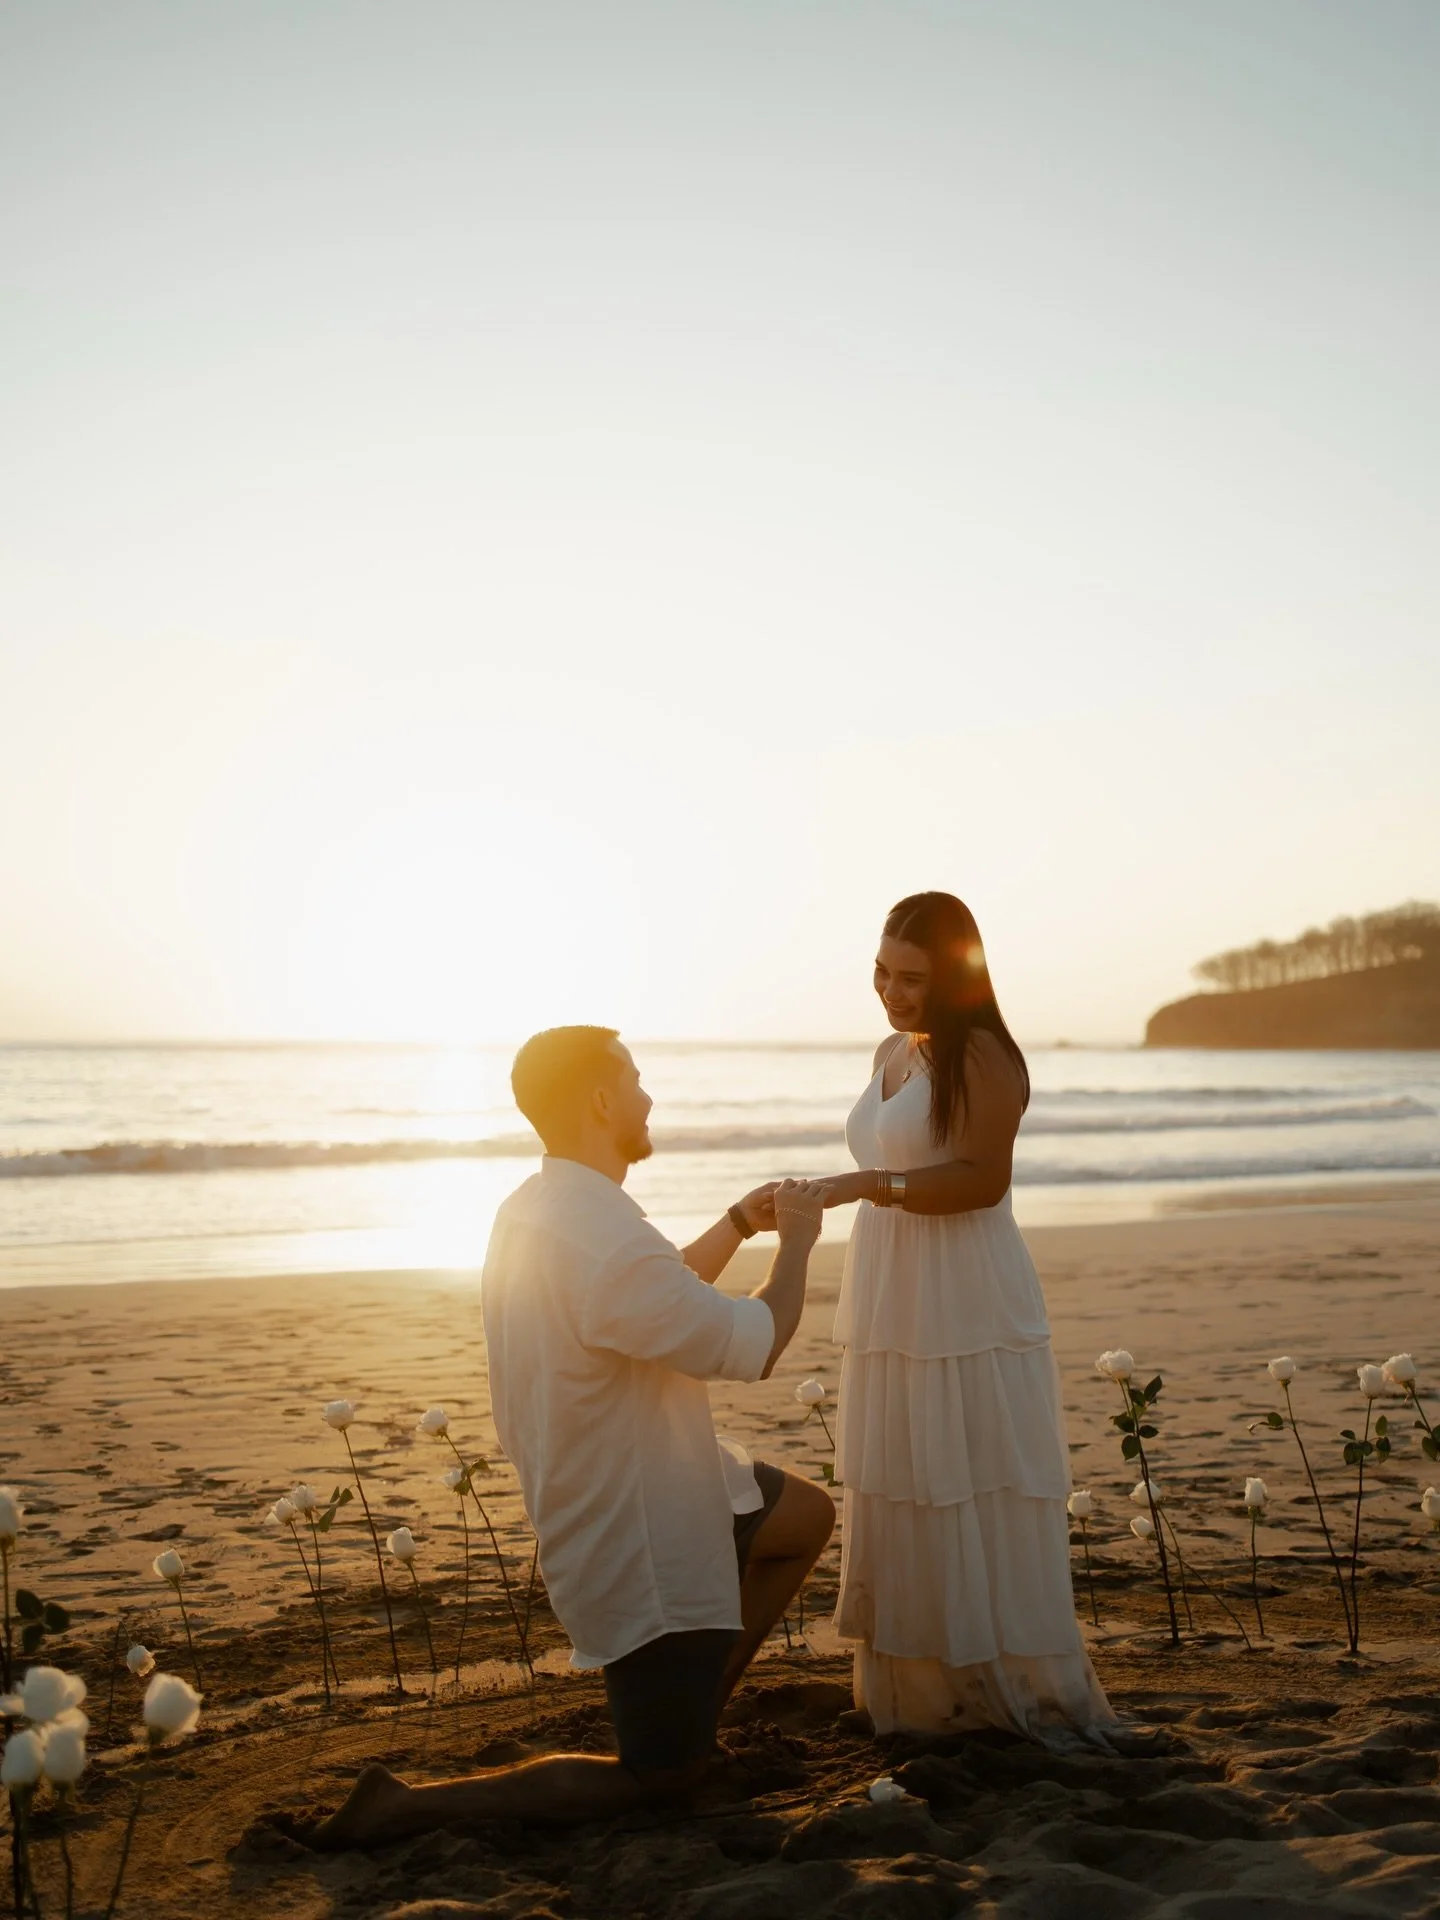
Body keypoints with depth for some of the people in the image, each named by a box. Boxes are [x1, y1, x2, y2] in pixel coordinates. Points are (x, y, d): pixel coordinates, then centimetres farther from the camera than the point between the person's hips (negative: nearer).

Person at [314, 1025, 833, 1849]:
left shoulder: (534, 1209, 0)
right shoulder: (610, 1247, -33)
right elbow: (755, 1345, -20)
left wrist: (739, 1223, 11)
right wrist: (796, 1245, -4)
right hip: (644, 1545, -10)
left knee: (809, 1515, 25)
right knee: (665, 1778, 6)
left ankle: (697, 1707, 30)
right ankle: (409, 1807, 3)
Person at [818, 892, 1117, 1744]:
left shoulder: (981, 1054, -9)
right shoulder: (891, 1053, 15)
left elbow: (982, 1178, -19)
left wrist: (861, 1185, -26)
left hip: (970, 1314, -8)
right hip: (892, 1314, 8)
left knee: (982, 1504, -2)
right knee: (900, 1504, 7)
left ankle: (1022, 1690, 10)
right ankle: (922, 1695, 14)